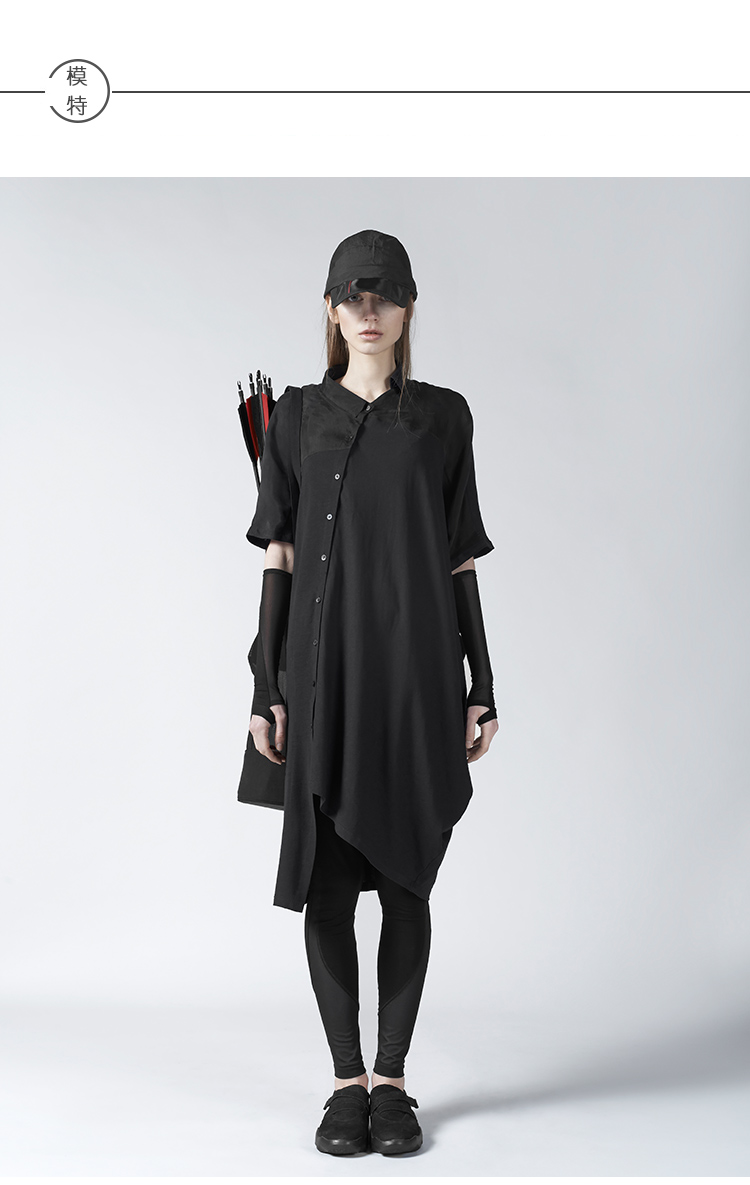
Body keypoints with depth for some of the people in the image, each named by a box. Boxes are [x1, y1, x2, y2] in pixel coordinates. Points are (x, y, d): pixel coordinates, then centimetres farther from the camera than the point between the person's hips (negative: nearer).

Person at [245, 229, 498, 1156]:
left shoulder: (444, 417, 7)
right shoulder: (296, 418, 7)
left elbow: (459, 561, 6)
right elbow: (279, 560, 5)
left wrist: (480, 687, 1)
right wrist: (267, 688, -2)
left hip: (418, 671, 0)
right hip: (326, 671, 0)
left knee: (405, 878, 3)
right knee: (327, 879, 1)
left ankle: (392, 1079, 15)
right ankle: (346, 1080, 14)